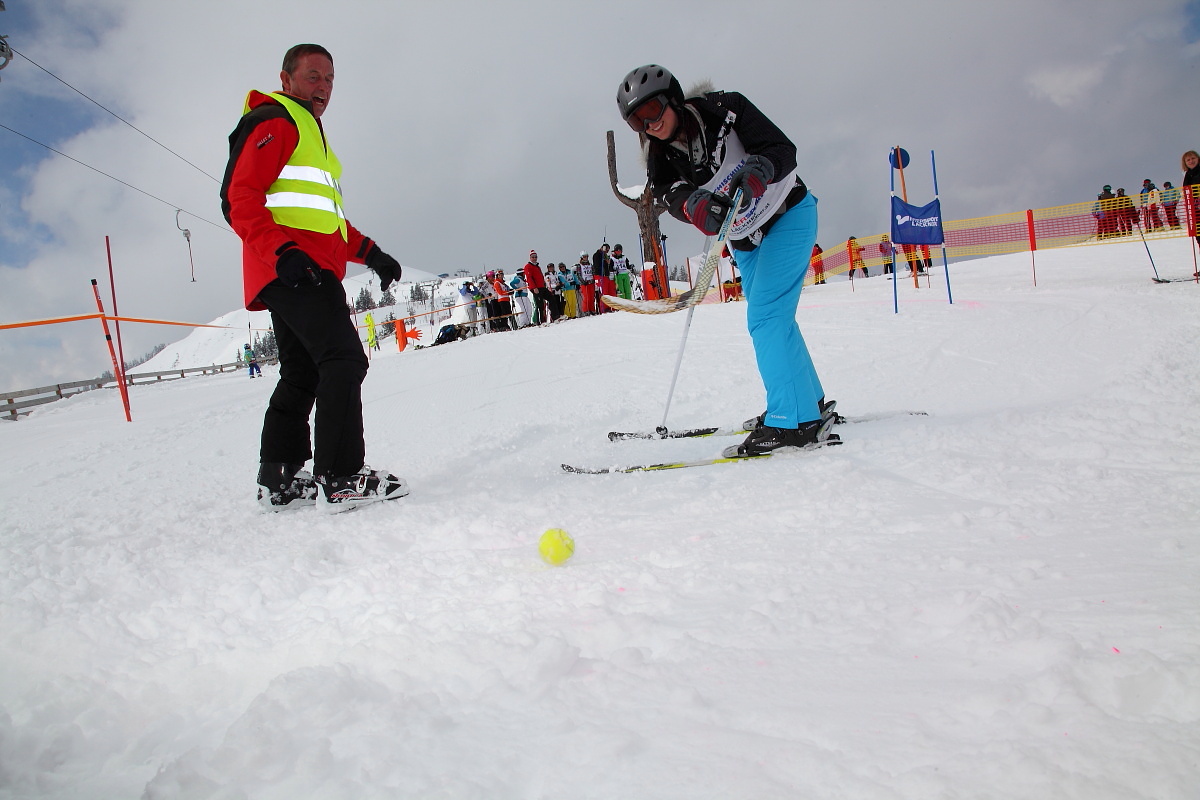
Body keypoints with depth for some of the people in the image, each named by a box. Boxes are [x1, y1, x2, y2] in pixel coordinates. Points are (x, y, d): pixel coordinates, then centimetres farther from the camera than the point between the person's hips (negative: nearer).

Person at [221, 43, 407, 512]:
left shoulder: (311, 135, 30)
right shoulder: (274, 123, -1)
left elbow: (327, 218, 32)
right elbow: (240, 200, -13)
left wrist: (369, 253, 18)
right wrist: (282, 252, -27)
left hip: (305, 272, 11)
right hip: (290, 270, -11)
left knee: (303, 374, 11)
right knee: (344, 359, -18)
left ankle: (279, 481, 16)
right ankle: (340, 478, -20)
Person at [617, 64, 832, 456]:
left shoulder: (724, 110, -20)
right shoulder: (660, 157, -8)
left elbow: (783, 149, -24)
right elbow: (672, 194, -28)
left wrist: (758, 171, -45)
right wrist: (694, 204, -51)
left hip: (788, 215, -7)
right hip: (746, 241, 7)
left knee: (765, 317, -19)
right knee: (773, 320, 16)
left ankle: (795, 420, -19)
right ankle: (811, 402, 33)